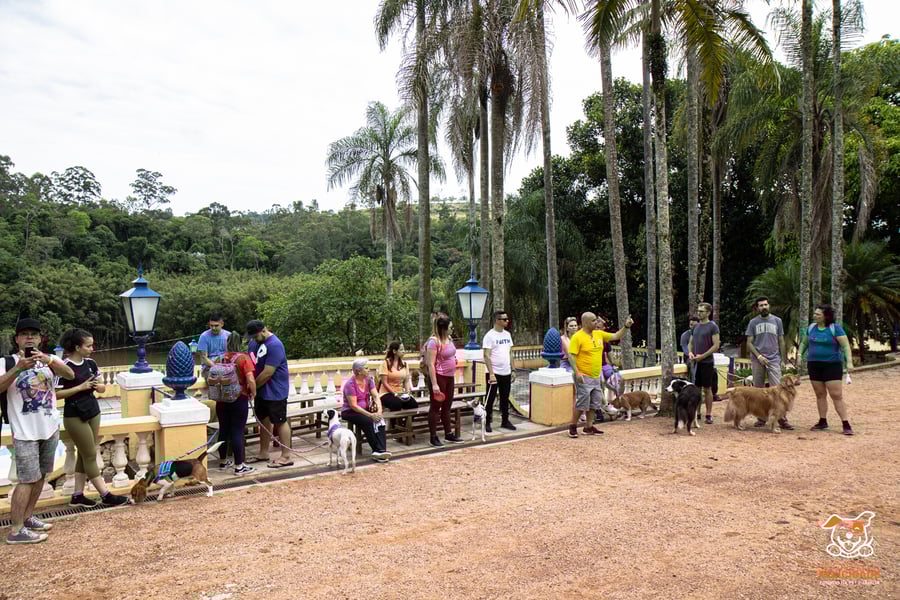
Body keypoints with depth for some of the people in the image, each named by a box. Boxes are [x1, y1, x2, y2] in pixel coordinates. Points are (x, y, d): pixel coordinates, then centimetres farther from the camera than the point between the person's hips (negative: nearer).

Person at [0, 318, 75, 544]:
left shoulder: (48, 360, 3)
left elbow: (70, 375, -15)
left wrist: (48, 360, -32)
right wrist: (19, 368, -36)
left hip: (50, 429, 5)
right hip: (25, 432, -5)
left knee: (41, 476, 13)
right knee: (28, 479, -6)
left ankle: (27, 517, 27)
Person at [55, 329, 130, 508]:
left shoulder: (90, 363, 4)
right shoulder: (65, 367, -16)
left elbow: (102, 388, 11)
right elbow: (56, 394, -18)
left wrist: (97, 385, -11)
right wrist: (80, 387, -21)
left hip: (93, 412, 7)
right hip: (75, 417, -7)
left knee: (84, 455, 11)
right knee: (90, 456, 0)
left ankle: (77, 495, 21)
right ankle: (106, 495, 6)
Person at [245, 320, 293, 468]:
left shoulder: (274, 345, -22)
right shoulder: (254, 342, 6)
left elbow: (267, 373, -23)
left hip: (275, 391, -8)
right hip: (261, 390, 8)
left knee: (280, 422, -1)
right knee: (264, 420, 16)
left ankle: (286, 457, 5)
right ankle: (263, 453, 28)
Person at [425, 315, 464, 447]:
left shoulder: (449, 339, 6)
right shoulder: (434, 341, -19)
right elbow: (431, 364, -20)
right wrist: (434, 384, -22)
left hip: (449, 377, 8)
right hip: (439, 377, -8)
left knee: (447, 406, 17)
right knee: (435, 407, 2)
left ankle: (448, 434, 29)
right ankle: (433, 437, 11)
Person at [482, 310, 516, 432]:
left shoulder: (507, 334, 8)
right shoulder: (490, 336, -13)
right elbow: (486, 356, -16)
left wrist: (512, 370, 11)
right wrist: (491, 374, -21)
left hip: (506, 373, 6)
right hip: (494, 373, -6)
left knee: (505, 399, 14)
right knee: (490, 399, 4)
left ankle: (505, 421, 24)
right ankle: (487, 422, 14)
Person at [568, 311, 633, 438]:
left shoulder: (599, 334, 9)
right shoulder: (577, 337, -13)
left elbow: (616, 336, 15)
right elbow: (571, 355, -16)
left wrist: (626, 327, 1)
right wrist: (577, 372, -24)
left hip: (596, 376, 8)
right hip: (584, 377, -7)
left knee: (594, 403, 12)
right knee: (582, 403, -6)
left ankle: (588, 427, 23)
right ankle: (573, 426, 8)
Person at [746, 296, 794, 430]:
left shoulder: (777, 321, 9)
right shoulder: (753, 322, 6)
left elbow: (781, 342, 12)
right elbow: (749, 343, 3)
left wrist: (783, 359, 6)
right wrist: (758, 356, -11)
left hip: (774, 359, 0)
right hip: (757, 360, 1)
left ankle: (782, 419, -8)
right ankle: (761, 417, 13)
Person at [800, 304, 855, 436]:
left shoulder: (835, 328, -9)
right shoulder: (811, 327, 6)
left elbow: (846, 346, -13)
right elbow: (804, 343, 21)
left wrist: (849, 362, -22)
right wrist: (800, 354, 9)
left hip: (832, 365, -5)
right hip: (814, 364, 5)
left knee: (837, 395, -7)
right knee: (820, 394, 10)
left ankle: (846, 424, -2)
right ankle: (823, 422, 19)